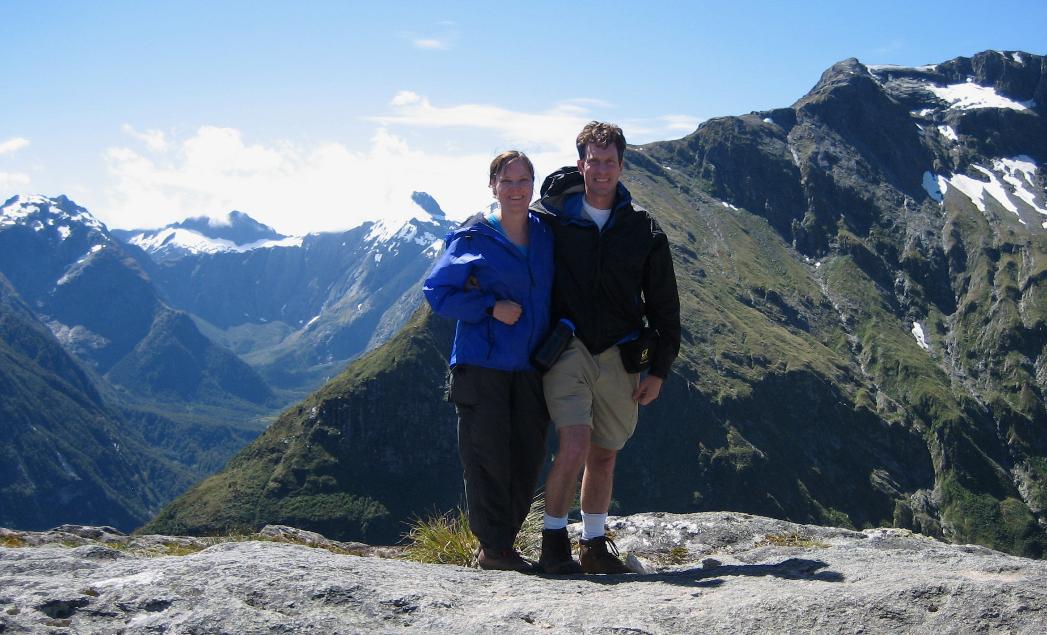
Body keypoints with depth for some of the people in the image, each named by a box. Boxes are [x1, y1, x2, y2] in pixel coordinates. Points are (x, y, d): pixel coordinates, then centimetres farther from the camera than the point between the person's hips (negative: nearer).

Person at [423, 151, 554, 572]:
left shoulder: (547, 235, 10)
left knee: (528, 459, 7)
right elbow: (437, 291, -4)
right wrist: (490, 307, -15)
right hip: (483, 364, -5)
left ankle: (501, 542, 21)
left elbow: (557, 293, 22)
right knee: (489, 458, -3)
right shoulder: (472, 238, -3)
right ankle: (494, 549, 7)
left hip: (531, 366, 5)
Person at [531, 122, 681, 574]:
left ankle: (594, 544, 25)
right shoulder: (553, 217, -1)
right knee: (575, 446, -18)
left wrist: (659, 371, 4)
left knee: (605, 453, 10)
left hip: (619, 356, 3)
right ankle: (553, 537, 0)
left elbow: (664, 306, 9)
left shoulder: (643, 230, 4)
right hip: (568, 348, -3)